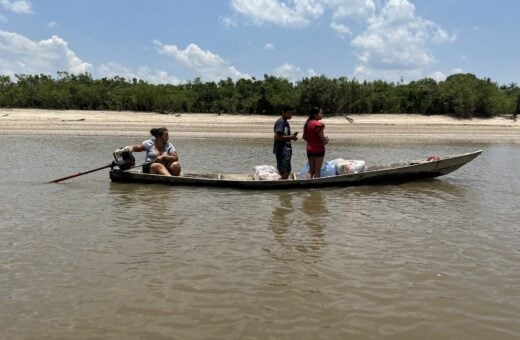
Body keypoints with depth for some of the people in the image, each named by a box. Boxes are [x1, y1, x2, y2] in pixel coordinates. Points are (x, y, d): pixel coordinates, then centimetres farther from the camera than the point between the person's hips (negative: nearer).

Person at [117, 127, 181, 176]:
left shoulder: (169, 146, 5)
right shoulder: (149, 143, 3)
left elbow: (176, 158, -8)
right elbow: (135, 147, 1)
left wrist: (163, 157, -22)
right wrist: (122, 150, -15)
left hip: (165, 168, 2)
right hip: (150, 168, -2)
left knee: (176, 164, -27)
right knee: (158, 166, -38)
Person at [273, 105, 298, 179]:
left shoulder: (286, 122, 17)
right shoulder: (280, 122, -13)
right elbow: (277, 137, -21)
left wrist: (292, 136, 6)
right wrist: (290, 137, -17)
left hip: (287, 150, 10)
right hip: (282, 150, -10)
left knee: (287, 171, 14)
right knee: (284, 172, -11)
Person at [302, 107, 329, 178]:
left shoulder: (307, 123, 7)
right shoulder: (319, 124, -15)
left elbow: (304, 137, 9)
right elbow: (321, 137, -16)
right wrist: (325, 141, 3)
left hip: (309, 149, 7)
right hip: (318, 149, -7)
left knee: (311, 169, 14)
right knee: (317, 170, 1)